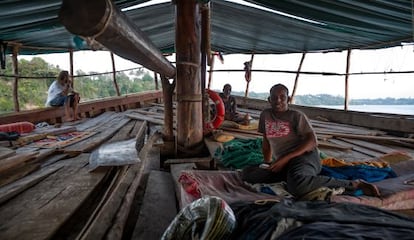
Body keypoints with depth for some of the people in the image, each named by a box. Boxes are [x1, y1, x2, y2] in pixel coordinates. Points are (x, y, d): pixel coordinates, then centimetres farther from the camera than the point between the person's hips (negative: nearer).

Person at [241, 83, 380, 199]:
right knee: (247, 173, -13)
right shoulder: (265, 115, 11)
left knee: (296, 185, -40)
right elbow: (266, 142, 21)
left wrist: (285, 158, -19)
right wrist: (267, 163, 13)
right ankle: (293, 175, -7)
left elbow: (312, 141, -12)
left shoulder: (296, 116, -2)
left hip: (304, 156, -5)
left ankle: (354, 184, -21)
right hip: (282, 163, 6)